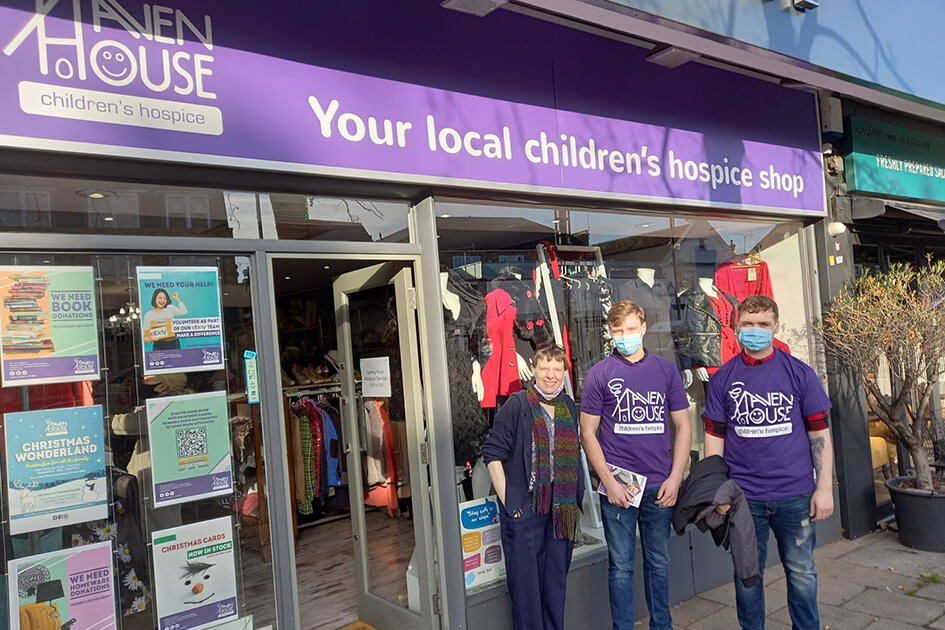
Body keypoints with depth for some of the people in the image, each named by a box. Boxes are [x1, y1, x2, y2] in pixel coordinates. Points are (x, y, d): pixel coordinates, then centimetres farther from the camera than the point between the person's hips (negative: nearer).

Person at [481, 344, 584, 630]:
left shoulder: (569, 407, 10)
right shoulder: (517, 404, -7)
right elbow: (492, 452, -8)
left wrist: (576, 501, 12)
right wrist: (507, 500, -12)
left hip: (561, 509, 5)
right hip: (524, 508, -5)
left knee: (556, 580, 14)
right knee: (525, 582, 2)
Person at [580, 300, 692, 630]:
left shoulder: (666, 369, 4)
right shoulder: (600, 373, -2)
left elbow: (683, 426, 6)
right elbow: (588, 433, -1)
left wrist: (675, 478, -2)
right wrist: (609, 482, -8)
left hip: (660, 487, 2)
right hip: (618, 487, -2)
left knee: (658, 563, 16)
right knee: (621, 566, 7)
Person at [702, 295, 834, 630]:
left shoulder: (800, 373, 1)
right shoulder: (723, 378, 2)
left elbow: (819, 433, 2)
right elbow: (714, 437, 3)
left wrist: (825, 488, -2)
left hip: (795, 494, 0)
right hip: (743, 497, 0)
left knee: (801, 573, 11)